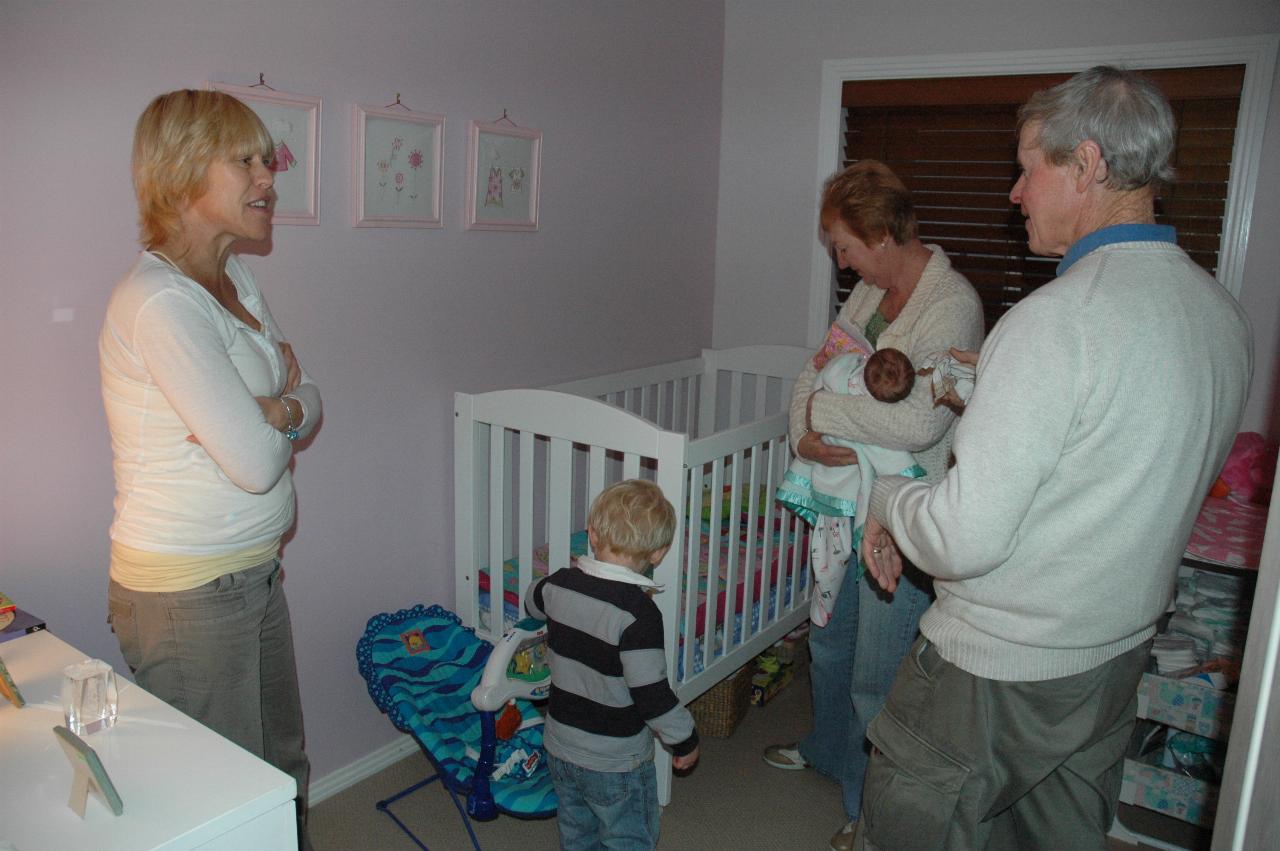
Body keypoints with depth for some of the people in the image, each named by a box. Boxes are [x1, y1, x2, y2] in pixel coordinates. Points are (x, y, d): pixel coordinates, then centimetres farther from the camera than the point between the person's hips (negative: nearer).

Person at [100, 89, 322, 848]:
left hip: (256, 571, 9)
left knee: (284, 774, 23)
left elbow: (309, 405, 7)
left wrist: (275, 409, -13)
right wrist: (282, 415, -5)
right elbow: (255, 461, -25)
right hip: (190, 593, -8)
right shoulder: (160, 303, -22)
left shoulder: (236, 278, 7)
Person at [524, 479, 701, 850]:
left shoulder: (559, 584, -11)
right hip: (615, 762, -6)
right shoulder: (638, 613, -29)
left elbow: (532, 601, 14)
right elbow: (651, 694, -25)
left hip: (560, 747, 6)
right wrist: (684, 739, -9)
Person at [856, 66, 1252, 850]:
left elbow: (963, 539, -28)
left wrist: (887, 498, -8)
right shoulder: (1225, 314, 1)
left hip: (995, 669, -8)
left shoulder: (1058, 319, -26)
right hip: (1119, 654, 8)